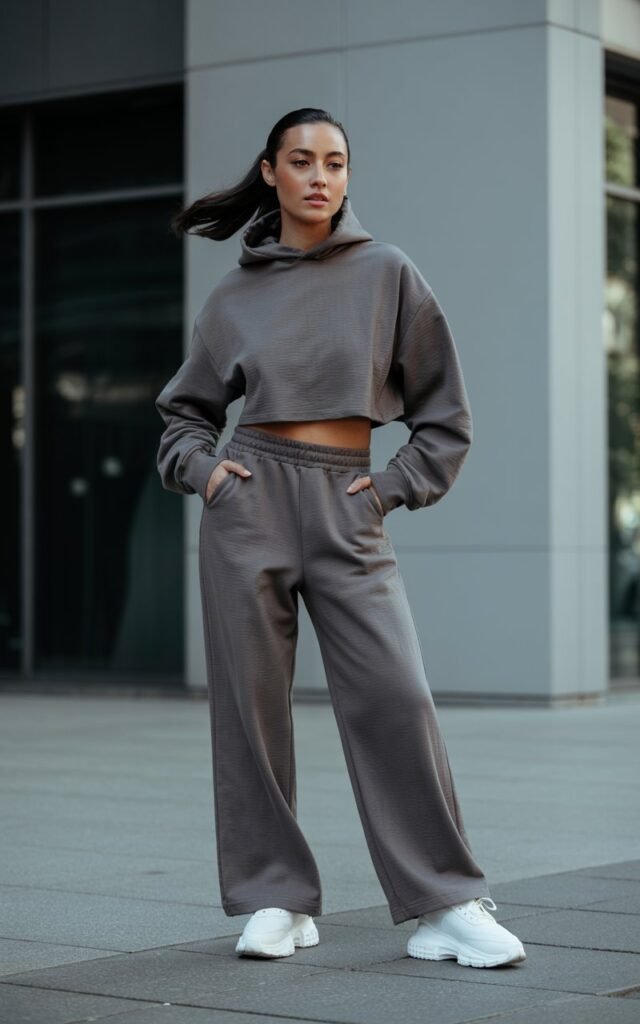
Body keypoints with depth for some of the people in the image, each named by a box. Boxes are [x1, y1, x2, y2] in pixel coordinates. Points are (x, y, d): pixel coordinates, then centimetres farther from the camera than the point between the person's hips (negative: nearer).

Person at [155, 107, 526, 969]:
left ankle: (448, 905, -4)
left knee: (395, 697, -10)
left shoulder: (386, 275, 4)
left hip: (346, 505, -1)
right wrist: (200, 468, 2)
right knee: (250, 700, 0)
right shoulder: (233, 298, 8)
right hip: (249, 502, 2)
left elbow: (445, 415, 9)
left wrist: (394, 488, -1)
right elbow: (184, 409, 20)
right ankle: (276, 899, 10)